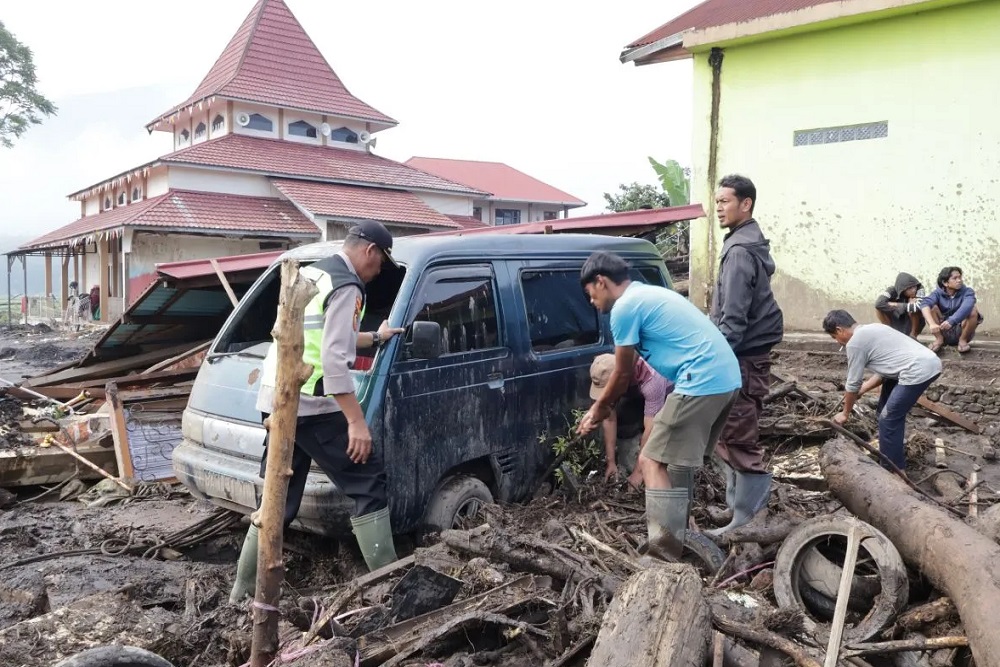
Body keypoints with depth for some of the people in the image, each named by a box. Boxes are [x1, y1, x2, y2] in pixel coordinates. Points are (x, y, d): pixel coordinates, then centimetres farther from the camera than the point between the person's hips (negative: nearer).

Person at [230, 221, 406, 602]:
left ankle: (244, 588, 23)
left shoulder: (308, 274, 18)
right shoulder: (346, 287, -12)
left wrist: (374, 338, 37)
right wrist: (357, 421, -21)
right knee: (369, 484, -1)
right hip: (309, 405, -9)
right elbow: (334, 360, -21)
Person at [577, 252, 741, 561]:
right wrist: (603, 406, 31)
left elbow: (623, 375, 2)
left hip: (701, 382, -10)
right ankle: (677, 539, 31)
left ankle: (665, 551, -6)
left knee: (653, 461, -4)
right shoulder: (648, 294, 24)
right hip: (727, 377, 10)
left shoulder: (625, 307, -6)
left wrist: (599, 408, 18)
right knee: (680, 458, 22)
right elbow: (632, 369, 28)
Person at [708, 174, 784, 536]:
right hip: (748, 354, 10)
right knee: (730, 434, 17)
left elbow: (733, 318, -23)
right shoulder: (751, 245, 15)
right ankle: (735, 504, 28)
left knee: (739, 439, -4)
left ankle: (748, 521, 3)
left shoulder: (740, 251, -17)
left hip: (742, 358, -10)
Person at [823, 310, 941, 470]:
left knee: (888, 420, -1)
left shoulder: (854, 343, -7)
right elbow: (885, 371, 26)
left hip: (918, 371, -10)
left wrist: (845, 413, 13)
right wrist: (862, 390, 28)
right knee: (887, 413, 23)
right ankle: (895, 454, 37)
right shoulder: (870, 330, 21)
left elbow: (852, 384, 1)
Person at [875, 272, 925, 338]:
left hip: (914, 322, 0)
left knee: (915, 309, -32)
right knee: (879, 308, -24)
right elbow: (879, 303, -41)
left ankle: (913, 335, -7)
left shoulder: (919, 288, -22)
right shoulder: (892, 290, -22)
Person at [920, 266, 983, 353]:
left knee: (973, 310, -25)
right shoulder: (938, 293, -6)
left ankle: (963, 340, -9)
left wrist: (951, 321, -49)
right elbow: (924, 304, -29)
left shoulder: (967, 291, -9)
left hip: (961, 331, -1)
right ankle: (939, 339, -9)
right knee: (932, 307, -18)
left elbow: (967, 306, -32)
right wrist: (932, 324, -47)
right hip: (943, 332, 1)